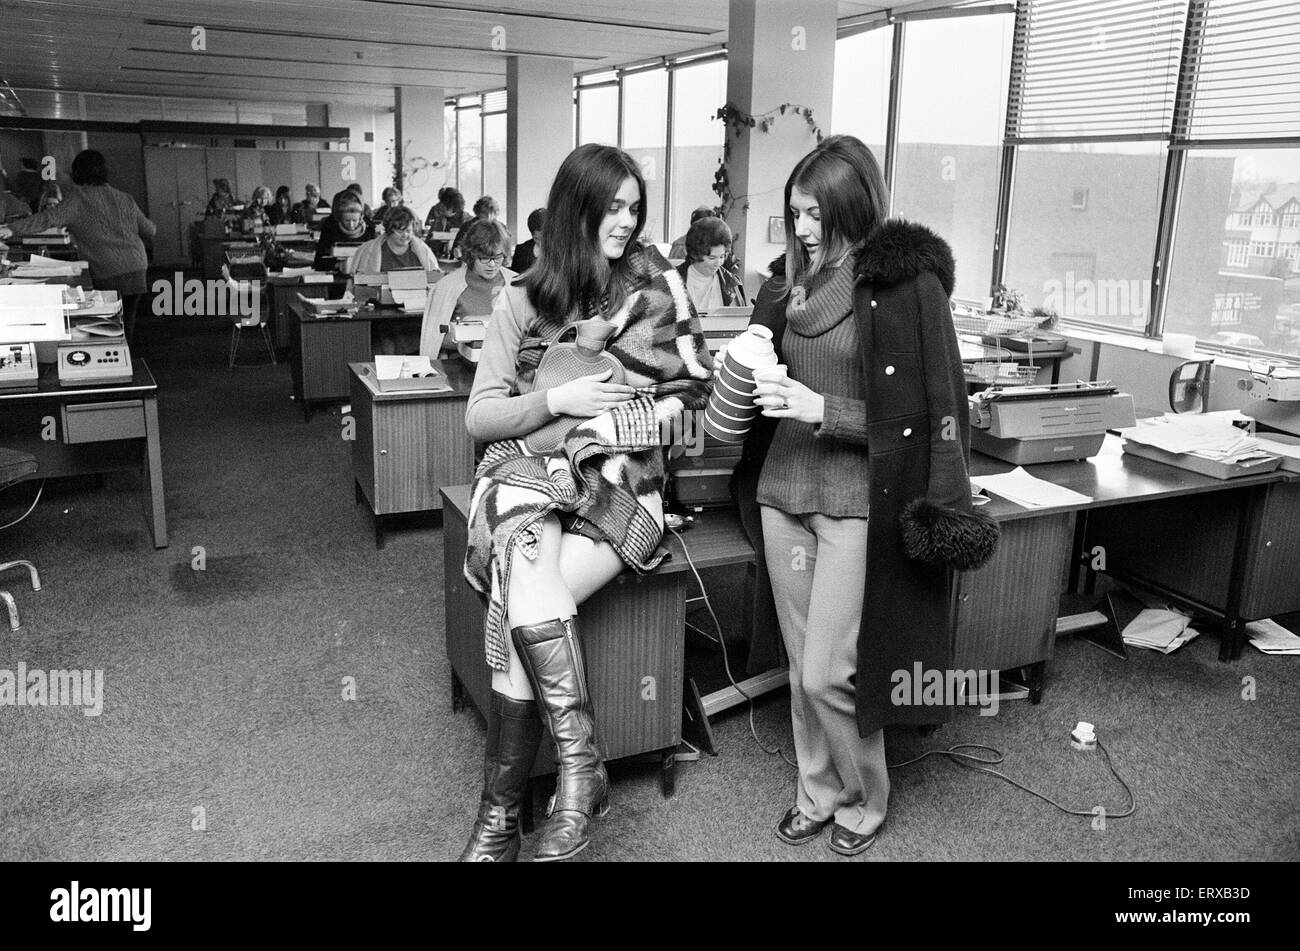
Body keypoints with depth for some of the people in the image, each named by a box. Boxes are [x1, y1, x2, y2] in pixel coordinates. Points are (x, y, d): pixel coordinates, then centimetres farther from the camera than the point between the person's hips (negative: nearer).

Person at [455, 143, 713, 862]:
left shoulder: (659, 283, 7)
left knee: (516, 613, -26)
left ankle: (500, 810, -13)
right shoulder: (526, 296, 7)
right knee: (527, 542, -34)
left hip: (620, 481, -1)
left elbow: (693, 387, 10)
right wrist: (556, 401, -9)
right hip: (529, 472, 1)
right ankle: (579, 760, -25)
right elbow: (479, 416, 6)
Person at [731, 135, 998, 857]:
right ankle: (818, 792, 33)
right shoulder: (793, 278, 9)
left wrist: (822, 410, -21)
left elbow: (926, 413, -13)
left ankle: (864, 801, 24)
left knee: (829, 674, -2)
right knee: (802, 667, 13)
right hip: (785, 491, 6)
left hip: (860, 502, -6)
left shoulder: (907, 282, -10)